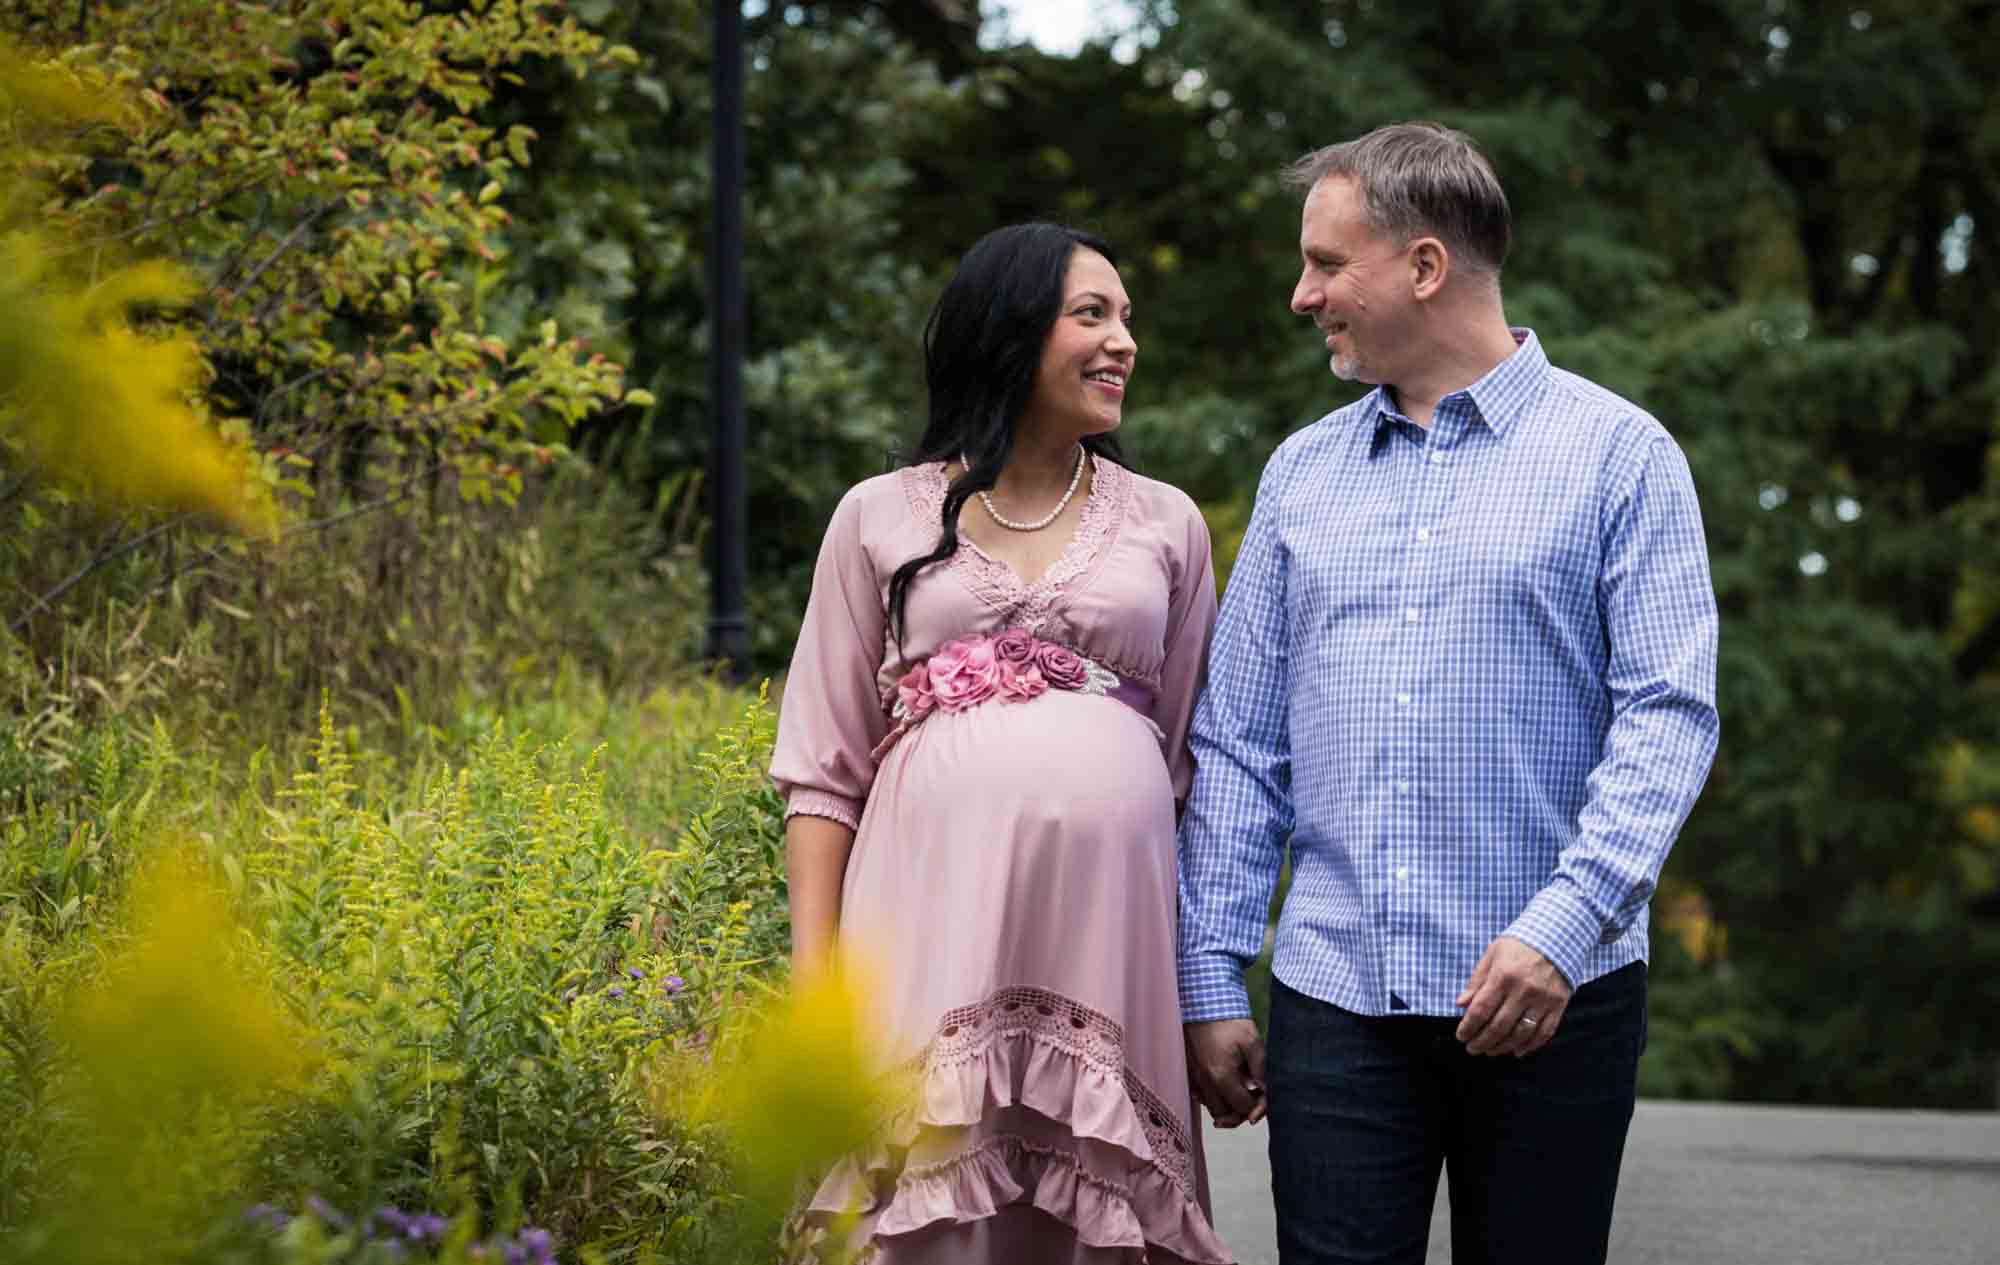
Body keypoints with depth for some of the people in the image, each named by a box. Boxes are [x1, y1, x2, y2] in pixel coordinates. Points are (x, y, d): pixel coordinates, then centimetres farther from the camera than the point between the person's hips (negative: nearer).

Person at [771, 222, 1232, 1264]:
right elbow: (823, 767, 9)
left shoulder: (1166, 524, 14)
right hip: (936, 913, -1)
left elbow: (1191, 758, 15)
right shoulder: (881, 518, 10)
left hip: (1108, 915, 1)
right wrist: (812, 976, 0)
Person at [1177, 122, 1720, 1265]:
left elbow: (1670, 712, -8)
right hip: (1335, 999, 3)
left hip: (1551, 999, -3)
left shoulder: (1618, 453, 1)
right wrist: (1211, 980, 7)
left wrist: (1565, 923, -20)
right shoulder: (1302, 474, 14)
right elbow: (1238, 743, 13)